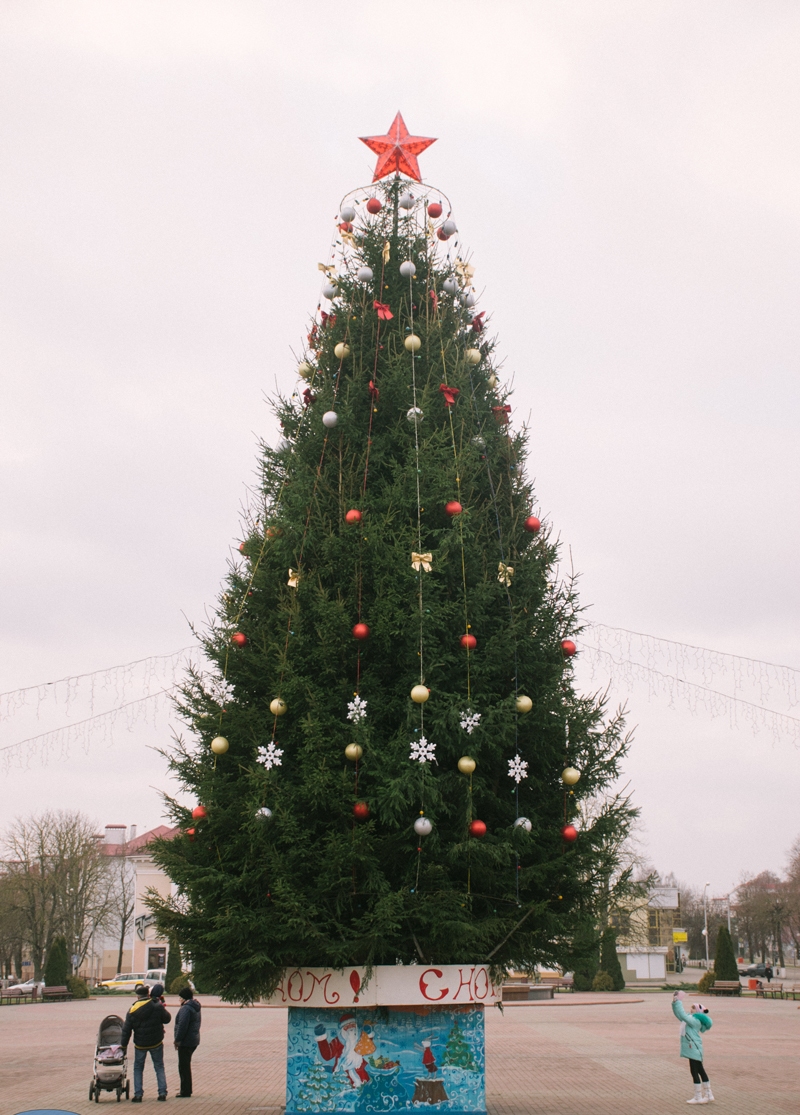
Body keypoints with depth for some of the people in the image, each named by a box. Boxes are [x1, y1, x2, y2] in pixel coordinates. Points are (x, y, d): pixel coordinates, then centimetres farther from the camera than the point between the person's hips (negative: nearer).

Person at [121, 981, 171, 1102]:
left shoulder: (132, 1010, -5)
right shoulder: (157, 1006, -12)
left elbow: (126, 1030, 0)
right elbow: (167, 1018, 0)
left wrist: (124, 1044, 10)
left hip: (140, 1044, 0)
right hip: (156, 1042, 0)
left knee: (138, 1068, 14)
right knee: (159, 1067, 12)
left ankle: (138, 1094, 7)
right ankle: (162, 1093, 7)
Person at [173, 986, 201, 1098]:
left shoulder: (186, 1008, -18)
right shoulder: (195, 1007, 13)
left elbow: (182, 1026, -24)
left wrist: (177, 1040, -16)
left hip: (186, 1041, -10)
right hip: (194, 1040, 10)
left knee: (184, 1066, -2)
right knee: (186, 1065, 19)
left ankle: (185, 1092, 2)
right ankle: (186, 1090, 27)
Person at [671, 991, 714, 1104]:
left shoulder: (695, 1021, -17)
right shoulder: (690, 1019, 12)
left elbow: (683, 1015, -28)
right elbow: (678, 1014, 14)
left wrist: (677, 1002, -26)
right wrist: (674, 1003, 3)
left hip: (694, 1049, -10)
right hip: (693, 1049, 10)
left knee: (694, 1072, -4)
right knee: (700, 1071, 15)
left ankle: (698, 1097, 3)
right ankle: (708, 1094, 23)